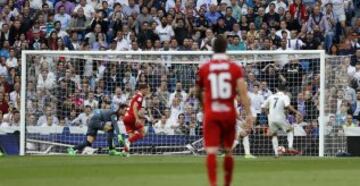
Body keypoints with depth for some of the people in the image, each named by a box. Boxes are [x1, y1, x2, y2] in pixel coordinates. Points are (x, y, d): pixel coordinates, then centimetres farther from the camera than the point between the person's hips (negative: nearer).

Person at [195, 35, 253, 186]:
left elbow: (198, 93, 16)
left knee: (211, 151, -7)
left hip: (211, 113, -1)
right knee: (228, 150, 16)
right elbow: (243, 91, -9)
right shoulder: (235, 68, 1)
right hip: (229, 113, 1)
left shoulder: (204, 68, 2)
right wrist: (249, 113, -9)